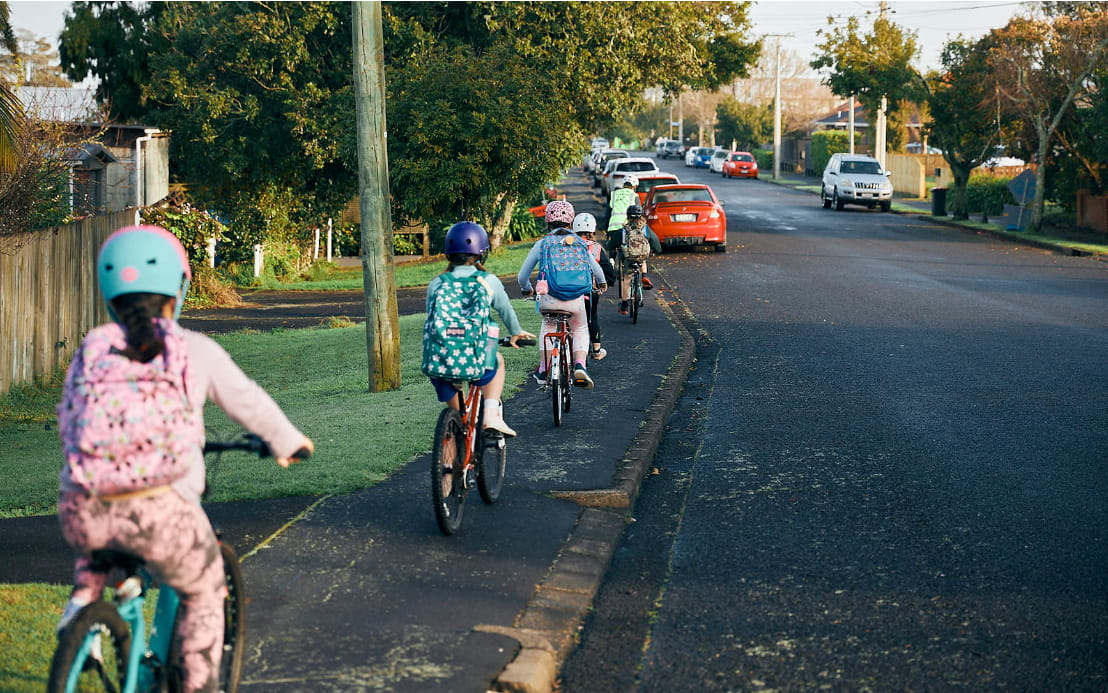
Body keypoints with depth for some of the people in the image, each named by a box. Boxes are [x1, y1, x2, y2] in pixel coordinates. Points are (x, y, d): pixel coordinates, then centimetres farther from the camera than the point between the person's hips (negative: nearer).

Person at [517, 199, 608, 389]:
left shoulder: (542, 244, 6)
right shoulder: (580, 243, 10)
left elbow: (522, 276, 10)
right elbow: (596, 269, 22)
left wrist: (527, 289, 33)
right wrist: (602, 283, 45)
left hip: (549, 300, -1)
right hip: (576, 300, 1)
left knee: (548, 325, 30)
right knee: (580, 330, 26)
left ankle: (543, 369, 24)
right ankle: (580, 366, 2)